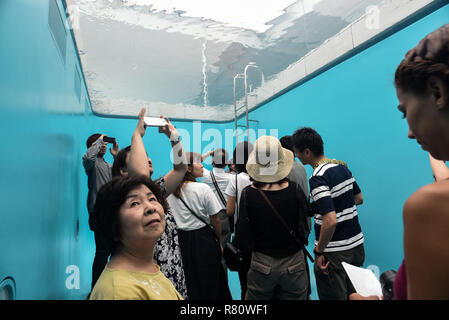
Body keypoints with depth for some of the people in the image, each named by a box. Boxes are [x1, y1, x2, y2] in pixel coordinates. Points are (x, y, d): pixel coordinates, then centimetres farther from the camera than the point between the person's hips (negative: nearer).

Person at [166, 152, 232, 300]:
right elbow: (215, 220, -11)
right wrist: (219, 241, 2)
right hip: (204, 238, -4)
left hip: (181, 240, 5)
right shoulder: (203, 188, -16)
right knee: (209, 281, 14)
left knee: (189, 282, 20)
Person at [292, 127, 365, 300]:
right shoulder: (342, 167, 3)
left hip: (334, 252, -8)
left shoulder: (318, 179, -23)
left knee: (334, 296, 9)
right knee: (353, 294, 24)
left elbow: (330, 221, -30)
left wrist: (318, 251, -19)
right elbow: (359, 198, 16)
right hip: (357, 244, 8)